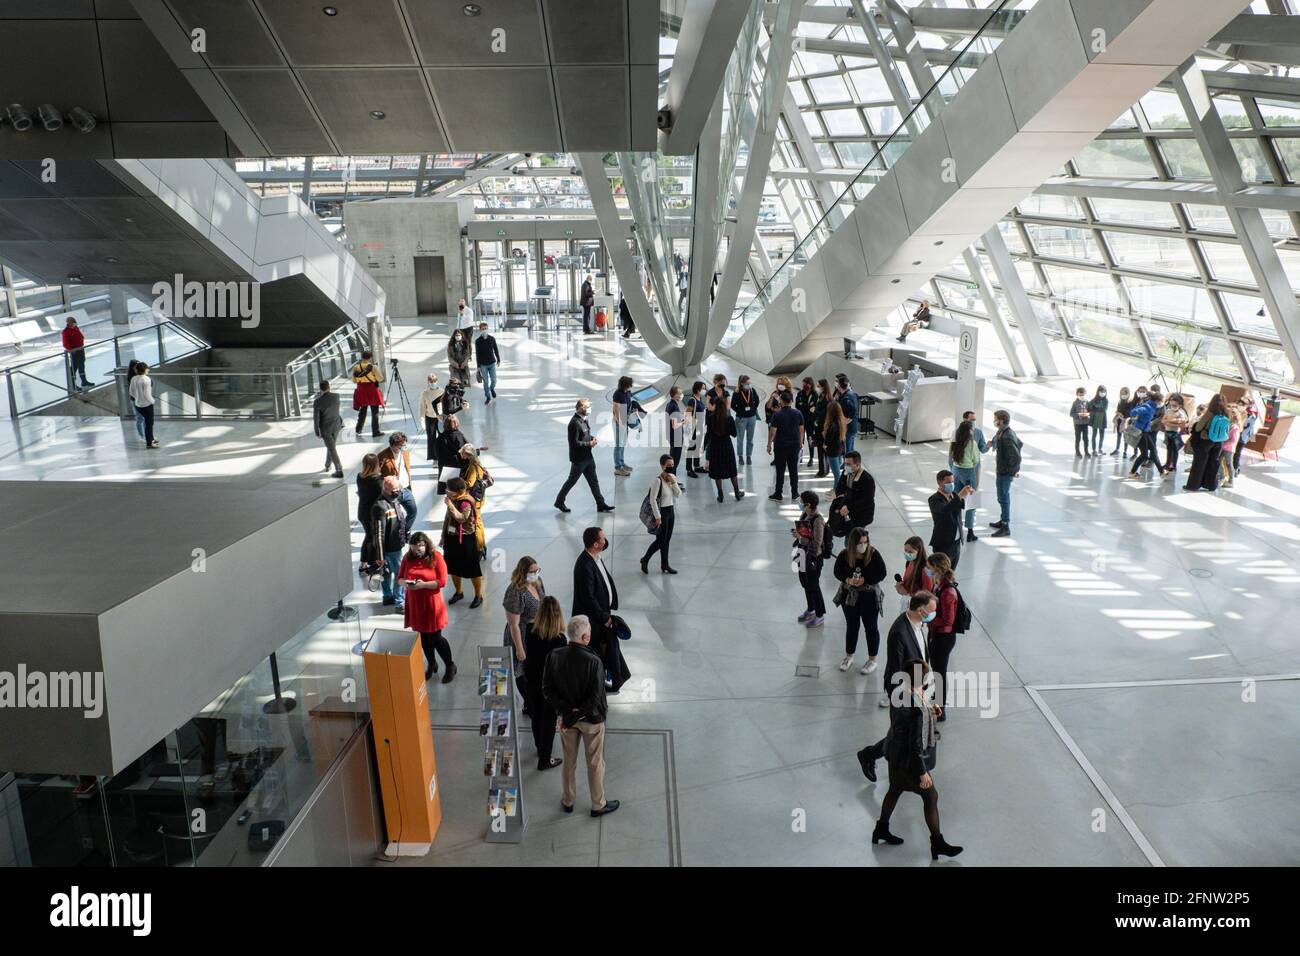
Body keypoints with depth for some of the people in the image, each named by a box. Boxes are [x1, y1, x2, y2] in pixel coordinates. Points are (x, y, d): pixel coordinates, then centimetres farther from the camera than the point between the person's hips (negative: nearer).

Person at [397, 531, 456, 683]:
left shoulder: (436, 557, -12)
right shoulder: (407, 558, 1)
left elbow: (442, 582, -14)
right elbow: (399, 578, 7)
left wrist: (424, 584, -27)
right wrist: (404, 583, -17)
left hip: (432, 604, -4)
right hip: (414, 604, 4)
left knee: (435, 637, 0)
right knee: (423, 636, 15)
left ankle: (450, 666, 19)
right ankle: (431, 664, 36)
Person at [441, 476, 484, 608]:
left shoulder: (466, 503, -20)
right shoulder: (453, 499, 5)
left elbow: (462, 518, -36)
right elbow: (447, 519, 15)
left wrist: (450, 505, -37)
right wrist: (444, 536, 18)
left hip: (466, 540, -8)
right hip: (452, 538, 8)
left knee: (472, 570, 2)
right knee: (453, 568, 18)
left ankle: (478, 596, 15)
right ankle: (458, 592, 36)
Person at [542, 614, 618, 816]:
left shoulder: (555, 656, -15)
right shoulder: (593, 661, -28)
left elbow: (547, 690, -10)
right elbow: (595, 698, -26)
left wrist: (567, 711, -12)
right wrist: (576, 715, -16)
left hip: (566, 715, 4)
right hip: (591, 719, -4)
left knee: (569, 762, 23)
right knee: (595, 764, 17)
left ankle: (567, 802, 40)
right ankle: (598, 805, 34)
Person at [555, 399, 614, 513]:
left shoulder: (584, 419, 7)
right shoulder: (574, 423, -23)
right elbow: (574, 442, -25)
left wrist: (592, 438, 2)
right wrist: (589, 444, -20)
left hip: (588, 457, 9)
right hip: (578, 459, -9)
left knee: (593, 481, 12)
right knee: (572, 481, 6)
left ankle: (601, 504, 18)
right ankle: (559, 501, 23)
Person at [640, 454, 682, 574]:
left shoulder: (673, 477, 2)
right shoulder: (658, 480, -21)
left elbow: (678, 495, 2)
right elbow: (652, 499, -20)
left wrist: (673, 483, -14)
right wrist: (658, 517, -19)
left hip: (670, 511, 7)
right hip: (662, 512, -7)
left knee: (667, 540, 14)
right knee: (660, 540, 1)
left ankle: (664, 565, 25)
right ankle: (645, 559, 21)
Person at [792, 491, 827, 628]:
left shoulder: (818, 520, -25)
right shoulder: (804, 514, -1)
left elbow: (817, 544, -24)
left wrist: (801, 538, -25)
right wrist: (796, 532, -6)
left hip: (813, 557, -8)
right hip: (803, 555, 8)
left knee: (813, 586, 6)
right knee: (805, 584, 21)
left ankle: (820, 615, 24)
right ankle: (811, 610, 41)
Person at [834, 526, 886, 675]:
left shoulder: (874, 554, -16)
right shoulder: (844, 555, -11)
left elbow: (882, 574, -12)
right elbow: (837, 572, -2)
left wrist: (865, 580, -25)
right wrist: (848, 580, -21)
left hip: (869, 597, -2)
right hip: (849, 596, 2)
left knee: (871, 627, 10)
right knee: (851, 626, 18)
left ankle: (872, 660, 25)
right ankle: (849, 656, 36)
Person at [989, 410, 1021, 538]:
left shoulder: (1006, 437, -27)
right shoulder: (1002, 432, 4)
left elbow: (1016, 457, -29)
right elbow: (1020, 444, 21)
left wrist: (1014, 470, -18)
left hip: (1005, 472, -10)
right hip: (1002, 470, 10)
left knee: (1003, 498, -2)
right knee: (1003, 496, 22)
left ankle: (1005, 527, 5)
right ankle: (1003, 520, 36)